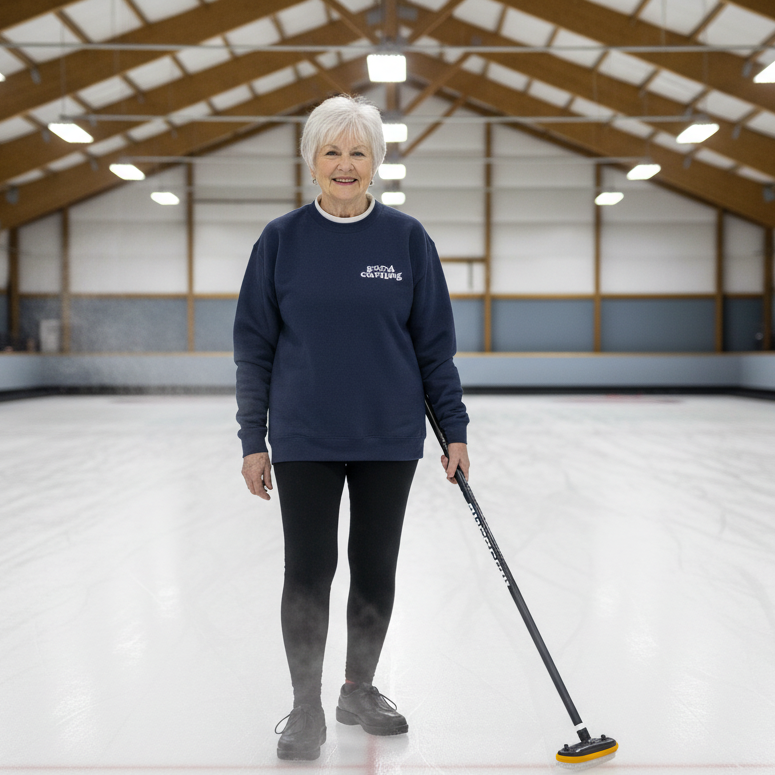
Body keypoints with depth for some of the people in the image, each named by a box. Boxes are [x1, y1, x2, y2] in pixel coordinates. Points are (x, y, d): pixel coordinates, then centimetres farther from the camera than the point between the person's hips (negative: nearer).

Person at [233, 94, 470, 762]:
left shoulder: (407, 238, 0)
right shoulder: (282, 239, -1)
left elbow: (435, 341, 3)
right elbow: (254, 345, 2)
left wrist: (455, 429, 1)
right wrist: (253, 440, 0)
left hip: (390, 437, 1)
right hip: (305, 439, -1)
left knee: (376, 569, 11)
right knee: (309, 570, 2)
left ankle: (360, 692, 31)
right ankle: (306, 709, 19)